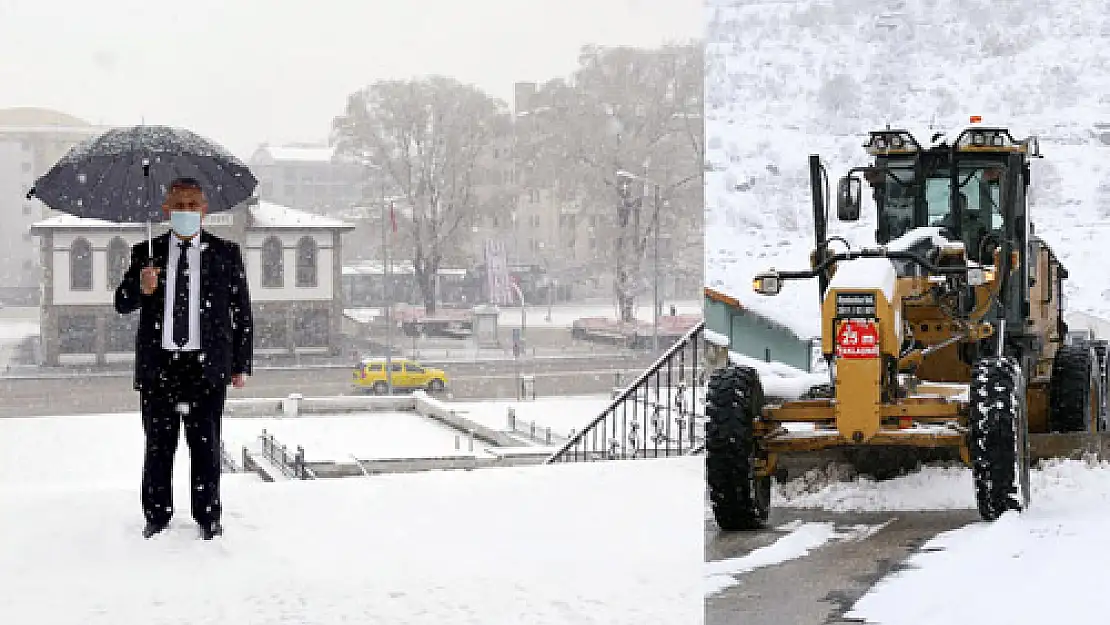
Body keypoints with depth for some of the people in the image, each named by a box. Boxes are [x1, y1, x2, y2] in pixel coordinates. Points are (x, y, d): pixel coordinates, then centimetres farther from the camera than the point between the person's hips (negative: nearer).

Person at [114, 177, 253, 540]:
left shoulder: (226, 253, 7)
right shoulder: (146, 253, 8)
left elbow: (242, 311, 9)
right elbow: (122, 305, 3)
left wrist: (241, 365, 5)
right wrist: (141, 287, -19)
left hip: (206, 364, -1)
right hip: (157, 364, 1)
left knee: (206, 444, 5)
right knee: (158, 445, 6)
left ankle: (208, 518, 15)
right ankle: (157, 518, 16)